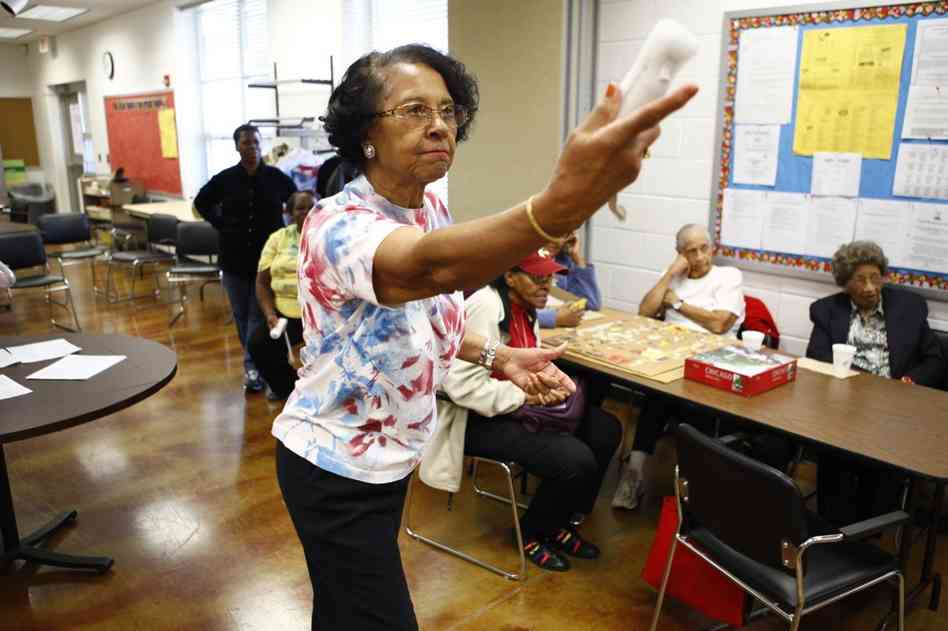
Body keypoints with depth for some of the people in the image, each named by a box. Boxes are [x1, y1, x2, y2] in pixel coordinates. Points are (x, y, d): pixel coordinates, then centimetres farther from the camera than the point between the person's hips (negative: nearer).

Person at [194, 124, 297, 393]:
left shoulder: (276, 177, -4)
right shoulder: (225, 178, 0)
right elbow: (201, 203, 16)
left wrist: (284, 230, 1)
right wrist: (221, 224, 3)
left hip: (268, 256, -2)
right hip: (235, 257, 2)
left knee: (259, 313, -3)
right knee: (241, 314, 10)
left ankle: (252, 365, 1)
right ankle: (256, 360, 25)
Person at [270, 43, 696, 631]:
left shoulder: (430, 207, -3)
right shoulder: (338, 226, -30)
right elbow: (433, 268, -53)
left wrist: (500, 356, -6)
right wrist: (563, 202, -70)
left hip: (388, 457, 7)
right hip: (336, 470, -7)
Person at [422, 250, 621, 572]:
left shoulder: (524, 305, 5)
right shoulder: (486, 308, -24)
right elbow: (462, 385, -30)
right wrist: (526, 394, -24)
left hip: (516, 406, 10)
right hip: (477, 418, -10)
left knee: (605, 429, 1)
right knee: (576, 460, -23)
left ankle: (559, 520, 16)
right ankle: (532, 533, 6)